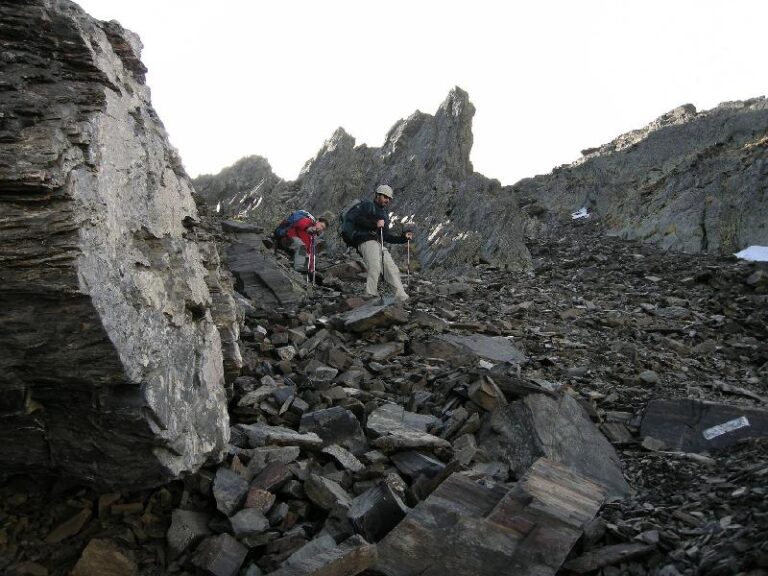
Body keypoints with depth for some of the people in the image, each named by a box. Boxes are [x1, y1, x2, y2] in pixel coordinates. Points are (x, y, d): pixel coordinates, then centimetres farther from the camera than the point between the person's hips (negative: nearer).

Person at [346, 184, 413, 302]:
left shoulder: (384, 214, 32)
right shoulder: (367, 205, 9)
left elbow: (387, 237, 25)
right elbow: (354, 218, -9)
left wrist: (403, 238, 11)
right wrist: (374, 224, -13)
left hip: (379, 244, 8)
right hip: (366, 241, -8)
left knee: (392, 270, -1)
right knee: (375, 267, -25)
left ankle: (401, 296, -2)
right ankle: (371, 295, -25)